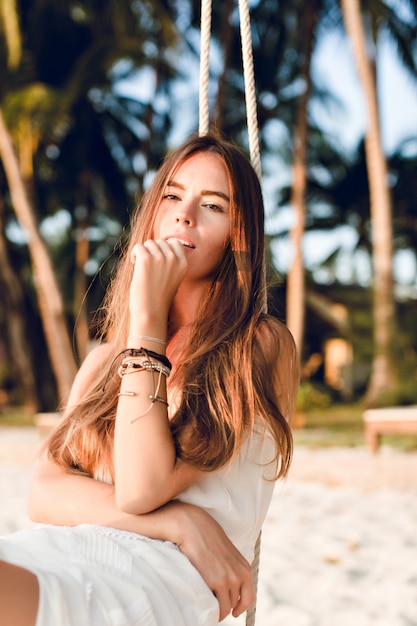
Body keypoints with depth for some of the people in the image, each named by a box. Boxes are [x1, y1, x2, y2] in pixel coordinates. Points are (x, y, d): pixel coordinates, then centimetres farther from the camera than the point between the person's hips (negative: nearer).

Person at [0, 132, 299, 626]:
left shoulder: (262, 346, 3)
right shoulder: (104, 359, 21)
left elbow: (141, 489, -8)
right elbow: (45, 493, 8)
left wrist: (148, 317, -5)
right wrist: (176, 521, -9)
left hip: (161, 576, -5)